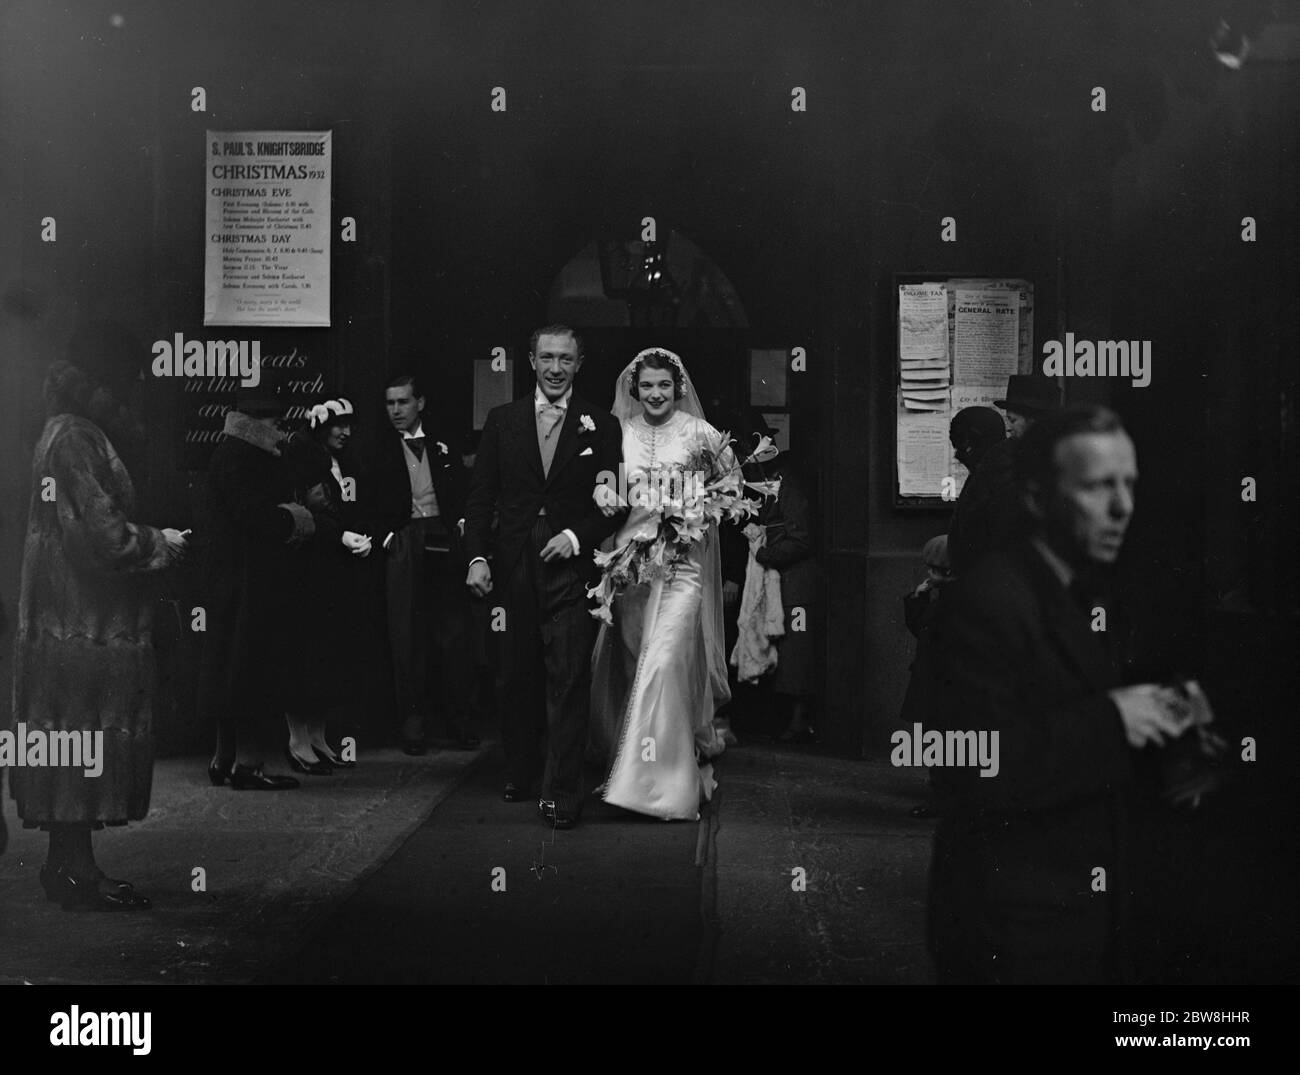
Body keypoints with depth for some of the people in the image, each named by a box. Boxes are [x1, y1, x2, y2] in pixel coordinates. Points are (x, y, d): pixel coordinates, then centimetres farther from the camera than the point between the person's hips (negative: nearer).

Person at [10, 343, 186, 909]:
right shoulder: (75, 440, -17)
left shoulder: (71, 434, 15)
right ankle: (75, 869, 4)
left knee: (71, 738, 13)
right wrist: (161, 543, -6)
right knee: (86, 734, -4)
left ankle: (69, 863, 21)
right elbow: (106, 535, -22)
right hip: (86, 623, -10)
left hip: (69, 616, 10)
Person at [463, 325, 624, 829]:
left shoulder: (601, 426, 5)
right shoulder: (502, 420, 10)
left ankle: (561, 793, -4)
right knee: (516, 677, 12)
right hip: (513, 568, 2)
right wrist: (477, 556, -3)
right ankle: (518, 773, 28)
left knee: (568, 680, -7)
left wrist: (576, 536, -11)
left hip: (571, 566, -2)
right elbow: (480, 497, 7)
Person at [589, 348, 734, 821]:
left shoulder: (698, 432, 1)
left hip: (681, 557, -3)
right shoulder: (619, 433, 8)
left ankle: (666, 780, -7)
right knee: (636, 662, 9)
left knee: (665, 660, -13)